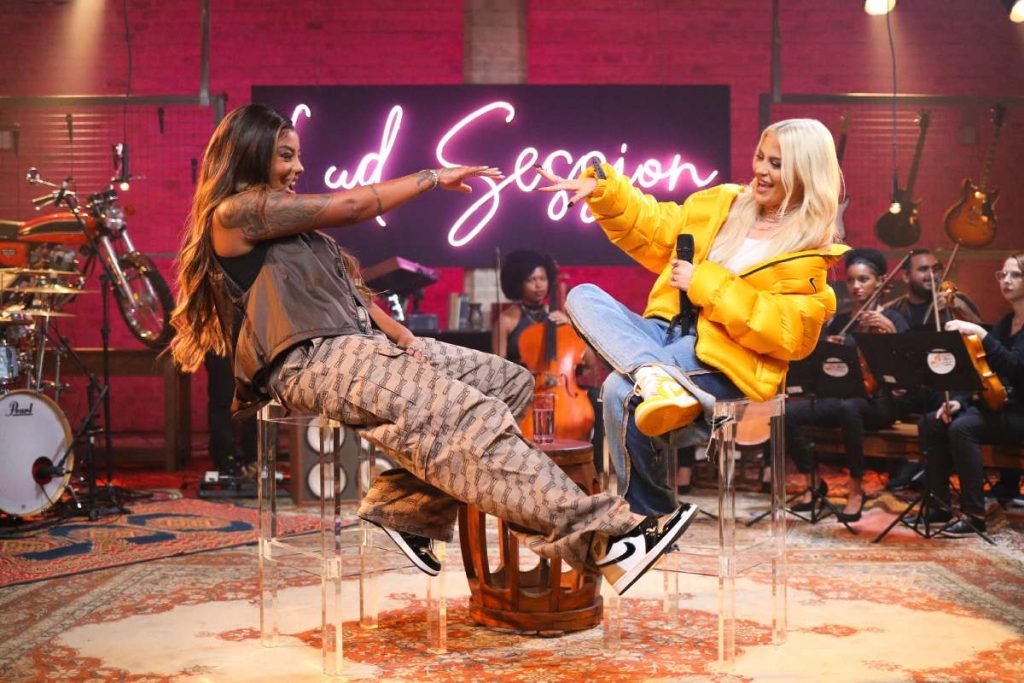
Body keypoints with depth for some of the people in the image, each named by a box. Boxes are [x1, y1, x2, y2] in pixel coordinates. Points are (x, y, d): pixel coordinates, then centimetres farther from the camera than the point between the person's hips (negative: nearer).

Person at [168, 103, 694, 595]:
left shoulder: (292, 227, 27)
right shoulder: (236, 213, -2)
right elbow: (354, 206, -7)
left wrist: (402, 338, 4)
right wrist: (434, 177, 2)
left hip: (362, 343, 10)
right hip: (312, 361, -10)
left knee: (510, 382, -3)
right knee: (464, 412, -27)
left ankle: (405, 506, -5)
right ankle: (598, 539, -31)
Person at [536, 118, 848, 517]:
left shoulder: (810, 254, -5)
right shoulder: (721, 203, 14)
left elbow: (784, 332, -17)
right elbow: (653, 231, 21)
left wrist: (704, 285, -17)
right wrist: (603, 188, 5)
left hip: (724, 363, -7)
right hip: (667, 334, 8)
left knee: (621, 392, -32)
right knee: (583, 298, -15)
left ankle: (654, 520, -18)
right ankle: (656, 376, -40)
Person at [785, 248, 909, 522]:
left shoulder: (892, 318, 2)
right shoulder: (838, 321, 13)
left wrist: (890, 330, -26)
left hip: (877, 402, -4)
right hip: (839, 397, 4)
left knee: (848, 407, -40)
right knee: (787, 412, -22)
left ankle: (856, 488, -23)